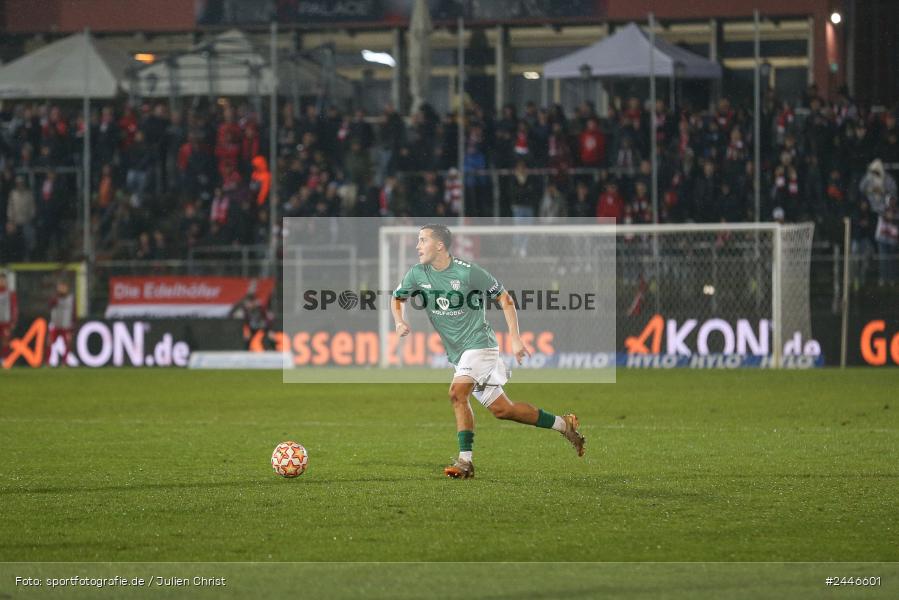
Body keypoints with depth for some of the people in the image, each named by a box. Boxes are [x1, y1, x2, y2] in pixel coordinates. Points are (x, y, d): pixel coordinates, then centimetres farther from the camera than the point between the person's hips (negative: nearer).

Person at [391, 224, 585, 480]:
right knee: (501, 409, 8)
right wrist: (400, 322, -3)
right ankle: (564, 424, 22)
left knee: (457, 392, -27)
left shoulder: (468, 272, -14)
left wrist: (515, 338, -11)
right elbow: (398, 298, 19)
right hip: (457, 353, 6)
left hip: (478, 342, -6)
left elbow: (505, 299, -5)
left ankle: (465, 461, -24)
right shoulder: (417, 274, 1)